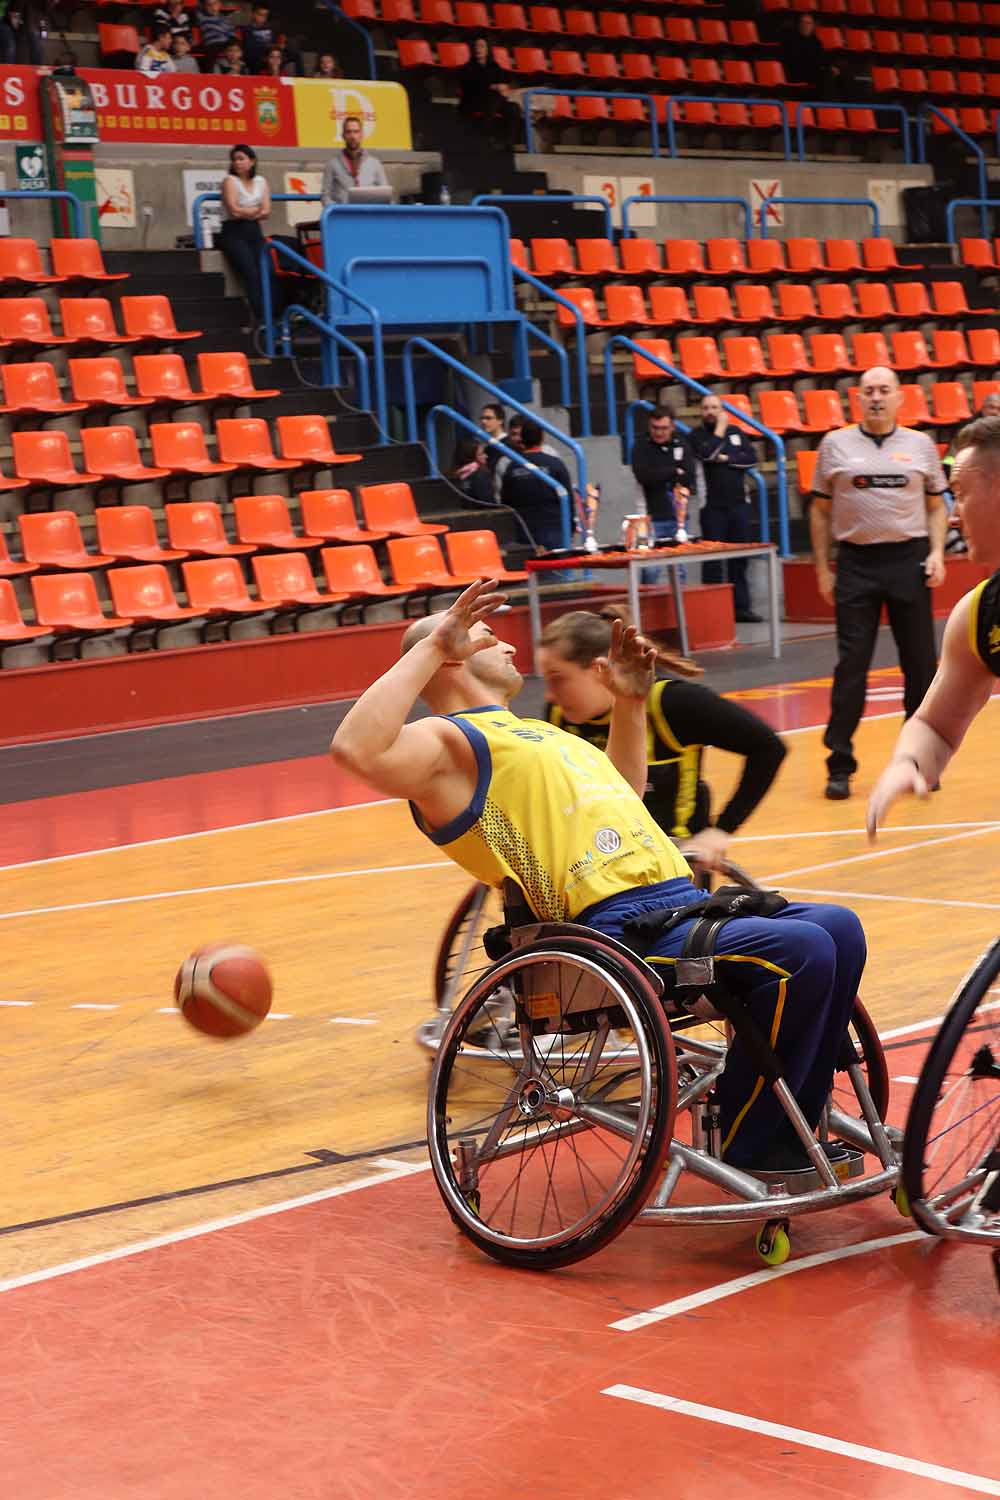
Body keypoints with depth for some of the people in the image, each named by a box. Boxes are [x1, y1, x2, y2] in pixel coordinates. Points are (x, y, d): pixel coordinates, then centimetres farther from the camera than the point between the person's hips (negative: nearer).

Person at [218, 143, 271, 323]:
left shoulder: (261, 182, 15)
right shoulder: (230, 181, 1)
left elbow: (266, 212, 4)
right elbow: (234, 211, -11)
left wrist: (246, 213, -9)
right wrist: (256, 210, 2)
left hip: (254, 233, 5)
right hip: (233, 234, -5)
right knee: (251, 274, -22)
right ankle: (261, 318, -25)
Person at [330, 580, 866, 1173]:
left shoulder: (534, 731, 30)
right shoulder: (449, 742, -1)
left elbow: (626, 790, 45)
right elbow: (357, 750, -24)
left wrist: (630, 701, 33)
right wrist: (433, 644, -20)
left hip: (679, 901, 10)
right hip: (619, 927, -10)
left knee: (840, 929, 0)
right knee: (802, 950, -23)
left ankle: (788, 1137, 6)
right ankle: (748, 1149, -8)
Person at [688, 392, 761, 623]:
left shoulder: (735, 432, 13)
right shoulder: (697, 434, 3)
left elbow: (751, 458, 3)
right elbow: (706, 453, -17)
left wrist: (726, 459, -9)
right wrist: (720, 428, -6)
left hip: (739, 504, 4)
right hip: (712, 507, -4)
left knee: (739, 559, 5)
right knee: (713, 559, -4)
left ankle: (741, 607, 9)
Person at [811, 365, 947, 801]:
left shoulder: (921, 445, 8)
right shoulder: (836, 445, 5)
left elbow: (936, 506, 12)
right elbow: (820, 510, 8)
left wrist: (937, 552, -3)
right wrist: (822, 570, 4)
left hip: (909, 560, 1)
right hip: (856, 563, -1)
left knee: (920, 663, 4)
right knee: (851, 665, -1)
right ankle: (840, 765, 3)